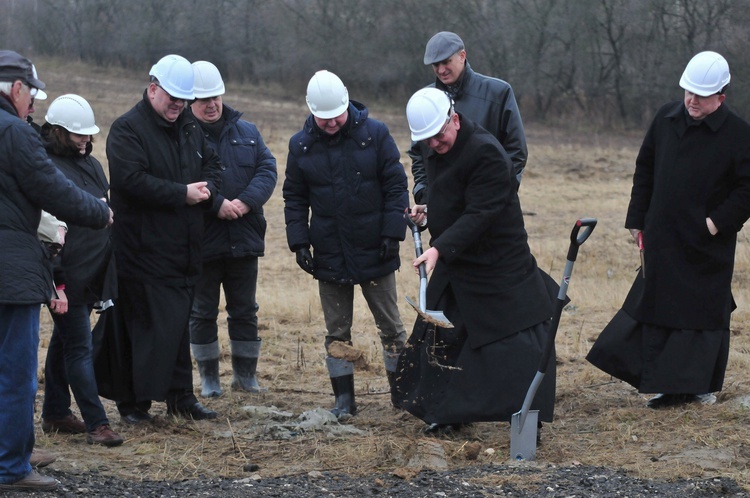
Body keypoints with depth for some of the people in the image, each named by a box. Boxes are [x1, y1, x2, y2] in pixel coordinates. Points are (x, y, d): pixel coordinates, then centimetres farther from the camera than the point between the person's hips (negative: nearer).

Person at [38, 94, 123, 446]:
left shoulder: (90, 164, 13)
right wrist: (56, 282, -21)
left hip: (91, 274, 8)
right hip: (67, 276, -8)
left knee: (64, 341, 16)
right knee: (79, 347, -5)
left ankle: (55, 414, 25)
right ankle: (96, 423, -4)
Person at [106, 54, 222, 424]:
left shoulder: (189, 128, 15)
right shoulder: (128, 129, -10)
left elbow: (212, 165, 22)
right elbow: (132, 180, -22)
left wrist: (207, 188, -2)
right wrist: (183, 194, -19)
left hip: (184, 251, 7)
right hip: (145, 251, -7)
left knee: (177, 324, 12)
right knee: (147, 326, -8)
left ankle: (181, 397, 19)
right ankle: (134, 402, 0)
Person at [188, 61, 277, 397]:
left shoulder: (246, 132, 9)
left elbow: (268, 169, 0)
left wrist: (244, 202, -16)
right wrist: (217, 205, -25)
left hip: (244, 241, 4)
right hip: (200, 242, -4)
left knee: (245, 312, 12)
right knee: (202, 313, 6)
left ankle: (245, 375, 23)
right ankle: (209, 379, 17)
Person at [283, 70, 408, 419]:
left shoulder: (374, 134, -6)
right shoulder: (301, 145, 1)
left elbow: (395, 185, -3)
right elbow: (294, 197, 8)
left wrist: (393, 233, -9)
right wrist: (299, 242, -1)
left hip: (374, 251, -2)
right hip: (329, 255, 2)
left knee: (390, 326, 7)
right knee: (337, 332, 7)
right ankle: (344, 398, 15)